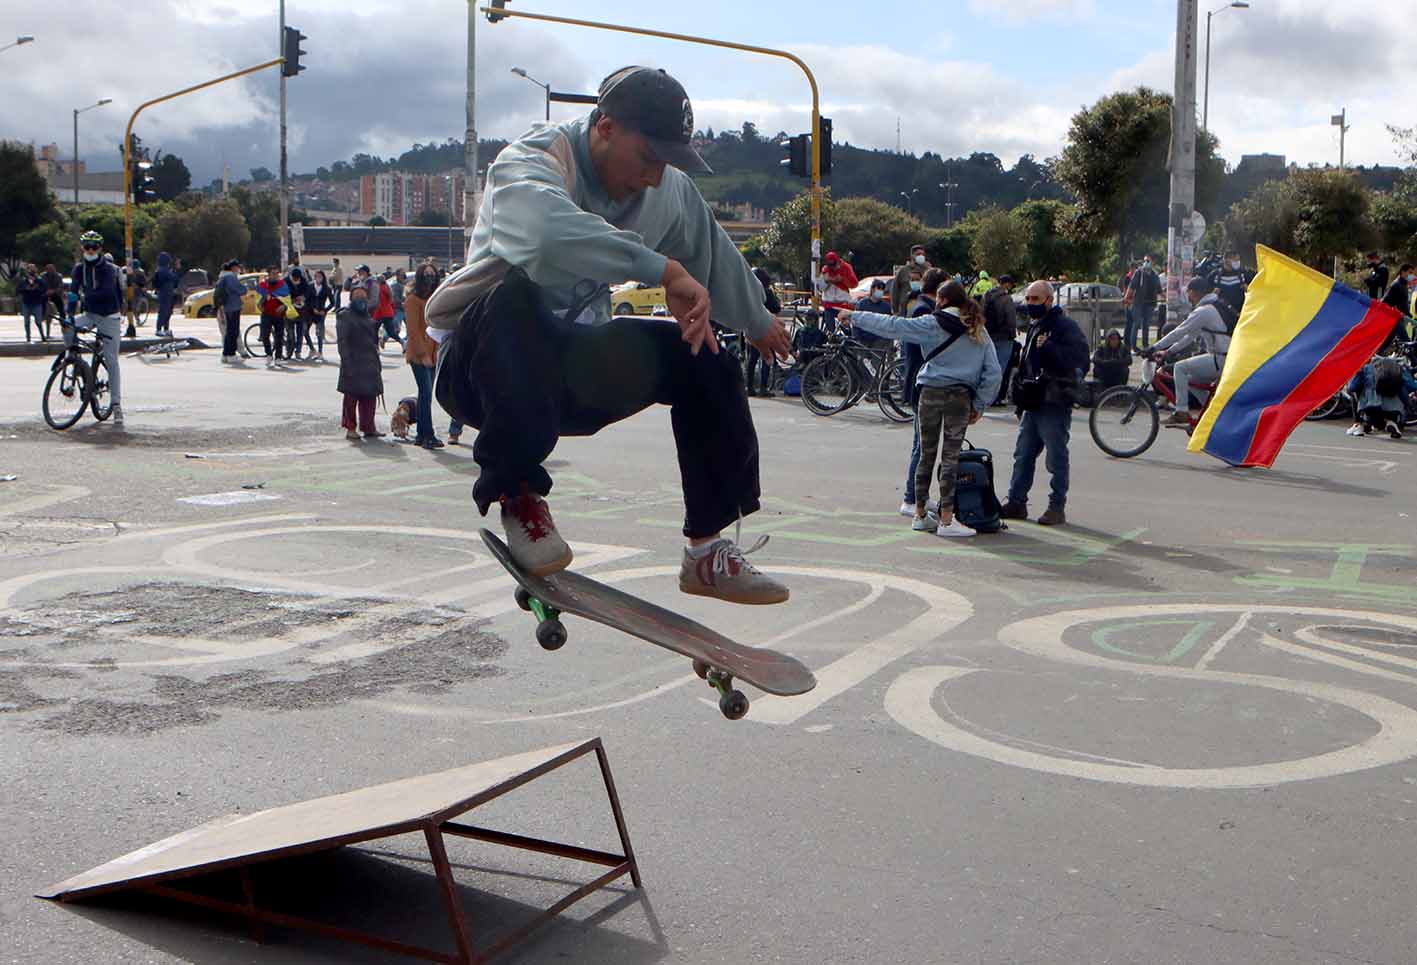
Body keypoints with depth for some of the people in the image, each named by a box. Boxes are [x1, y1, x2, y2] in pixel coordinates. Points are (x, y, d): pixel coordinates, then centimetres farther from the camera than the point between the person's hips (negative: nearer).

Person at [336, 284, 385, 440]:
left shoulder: (369, 317, 17)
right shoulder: (344, 316, -4)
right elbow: (342, 340, -11)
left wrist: (377, 363, 18)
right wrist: (347, 361, -20)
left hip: (370, 364, 6)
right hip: (353, 364, -6)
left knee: (369, 396, 7)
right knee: (352, 397, -2)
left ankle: (368, 427, 14)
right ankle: (351, 428, 4)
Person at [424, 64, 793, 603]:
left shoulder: (671, 190, 2)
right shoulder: (531, 161, -20)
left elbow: (715, 258, 22)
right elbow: (545, 231, -45)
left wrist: (758, 322, 36)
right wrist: (664, 270, -47)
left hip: (573, 367, 7)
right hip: (481, 366, -6)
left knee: (705, 361, -6)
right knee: (515, 298, -38)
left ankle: (708, 553, 2)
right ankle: (517, 493, -23)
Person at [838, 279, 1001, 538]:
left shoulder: (931, 324, -3)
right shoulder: (977, 331, 7)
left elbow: (890, 326, -3)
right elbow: (992, 371, 6)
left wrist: (854, 317, 6)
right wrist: (979, 404, 11)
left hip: (930, 393, -1)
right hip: (961, 397, 1)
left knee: (926, 455, 10)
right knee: (950, 457, 0)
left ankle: (921, 515, 18)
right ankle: (946, 519, -4)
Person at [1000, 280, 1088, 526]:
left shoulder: (1065, 326, -10)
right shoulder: (1032, 325, 18)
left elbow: (1078, 358, -21)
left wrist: (1048, 347, -24)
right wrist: (1020, 390, 21)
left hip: (1054, 404, -9)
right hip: (1033, 403, 9)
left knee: (1056, 458, -2)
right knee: (1023, 455, 12)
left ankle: (1057, 508, 4)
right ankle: (1016, 502, 20)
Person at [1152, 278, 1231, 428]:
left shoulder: (1204, 311, -14)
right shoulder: (1215, 306, 18)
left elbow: (1179, 332, -14)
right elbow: (1191, 336, 21)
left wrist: (1154, 348, -8)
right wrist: (1169, 351, 19)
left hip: (1221, 360, -10)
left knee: (1180, 367, -9)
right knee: (1189, 380, 20)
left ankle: (1181, 413, -11)